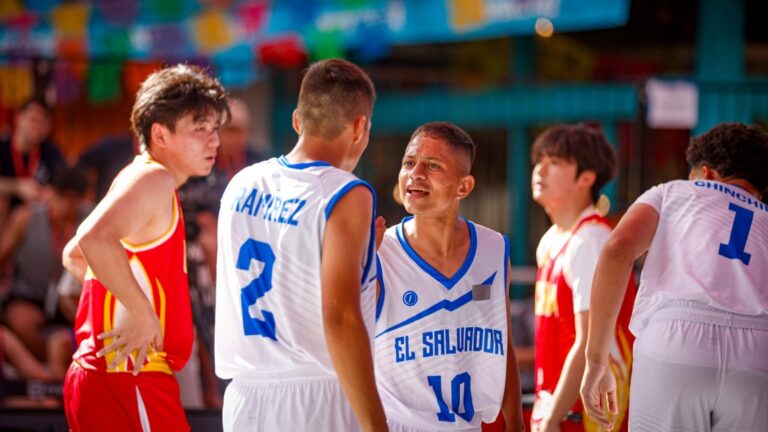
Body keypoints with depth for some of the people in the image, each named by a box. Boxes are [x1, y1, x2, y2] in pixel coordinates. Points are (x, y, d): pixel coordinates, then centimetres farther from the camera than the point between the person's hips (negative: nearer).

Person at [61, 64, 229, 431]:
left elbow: (74, 255, 32)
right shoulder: (153, 179, -12)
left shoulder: (135, 180, 20)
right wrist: (143, 313, -24)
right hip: (128, 380, -11)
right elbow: (95, 239, -31)